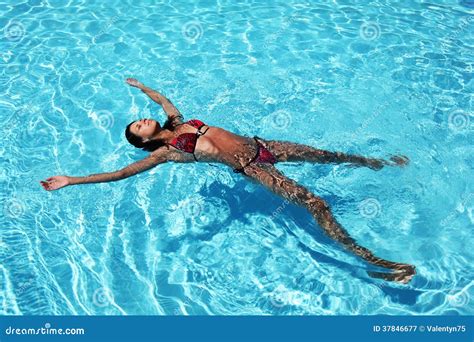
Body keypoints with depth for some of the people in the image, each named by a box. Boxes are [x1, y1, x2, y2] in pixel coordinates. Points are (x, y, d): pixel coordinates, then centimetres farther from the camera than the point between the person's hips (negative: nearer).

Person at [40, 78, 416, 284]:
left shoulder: (177, 123, 14)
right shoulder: (165, 152, -5)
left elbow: (164, 98, 34)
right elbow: (126, 171, -12)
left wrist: (141, 86, 44)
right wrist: (72, 180, -13)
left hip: (259, 144, 7)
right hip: (250, 167, -7)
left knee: (324, 154, 12)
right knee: (316, 203, -16)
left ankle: (378, 162, 35)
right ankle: (371, 260, -9)